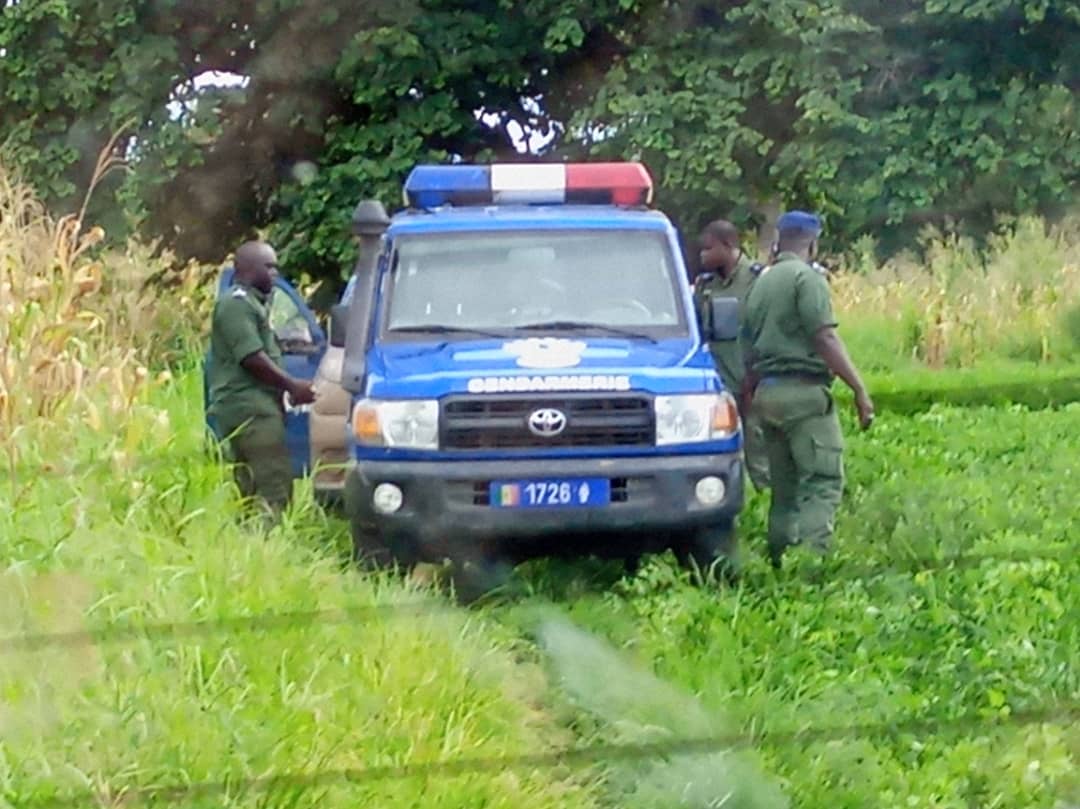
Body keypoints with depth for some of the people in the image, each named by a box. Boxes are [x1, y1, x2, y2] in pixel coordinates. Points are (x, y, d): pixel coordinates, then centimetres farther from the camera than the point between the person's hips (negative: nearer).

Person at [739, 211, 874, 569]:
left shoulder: (761, 282, 19)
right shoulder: (807, 277, -7)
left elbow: (748, 349, 21)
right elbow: (825, 338, -15)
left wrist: (749, 395, 28)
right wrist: (859, 390, -15)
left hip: (766, 391, 8)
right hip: (803, 391, -8)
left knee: (784, 486, 12)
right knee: (824, 480, -12)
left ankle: (779, 561, 9)